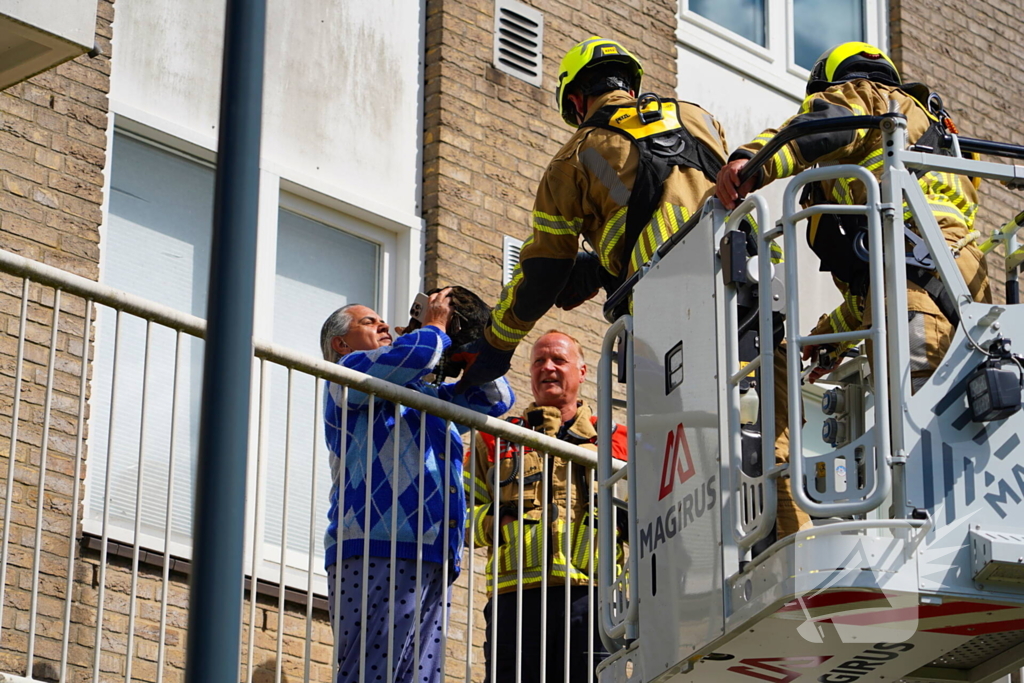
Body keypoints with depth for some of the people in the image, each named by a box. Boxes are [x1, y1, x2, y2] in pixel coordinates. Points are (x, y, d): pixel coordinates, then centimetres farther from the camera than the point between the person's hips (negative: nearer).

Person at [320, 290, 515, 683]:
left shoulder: (423, 396, 32)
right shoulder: (349, 374, 8)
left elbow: (495, 398, 32)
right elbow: (417, 353, -9)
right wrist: (436, 327, 12)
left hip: (434, 560, 8)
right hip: (377, 552, -8)